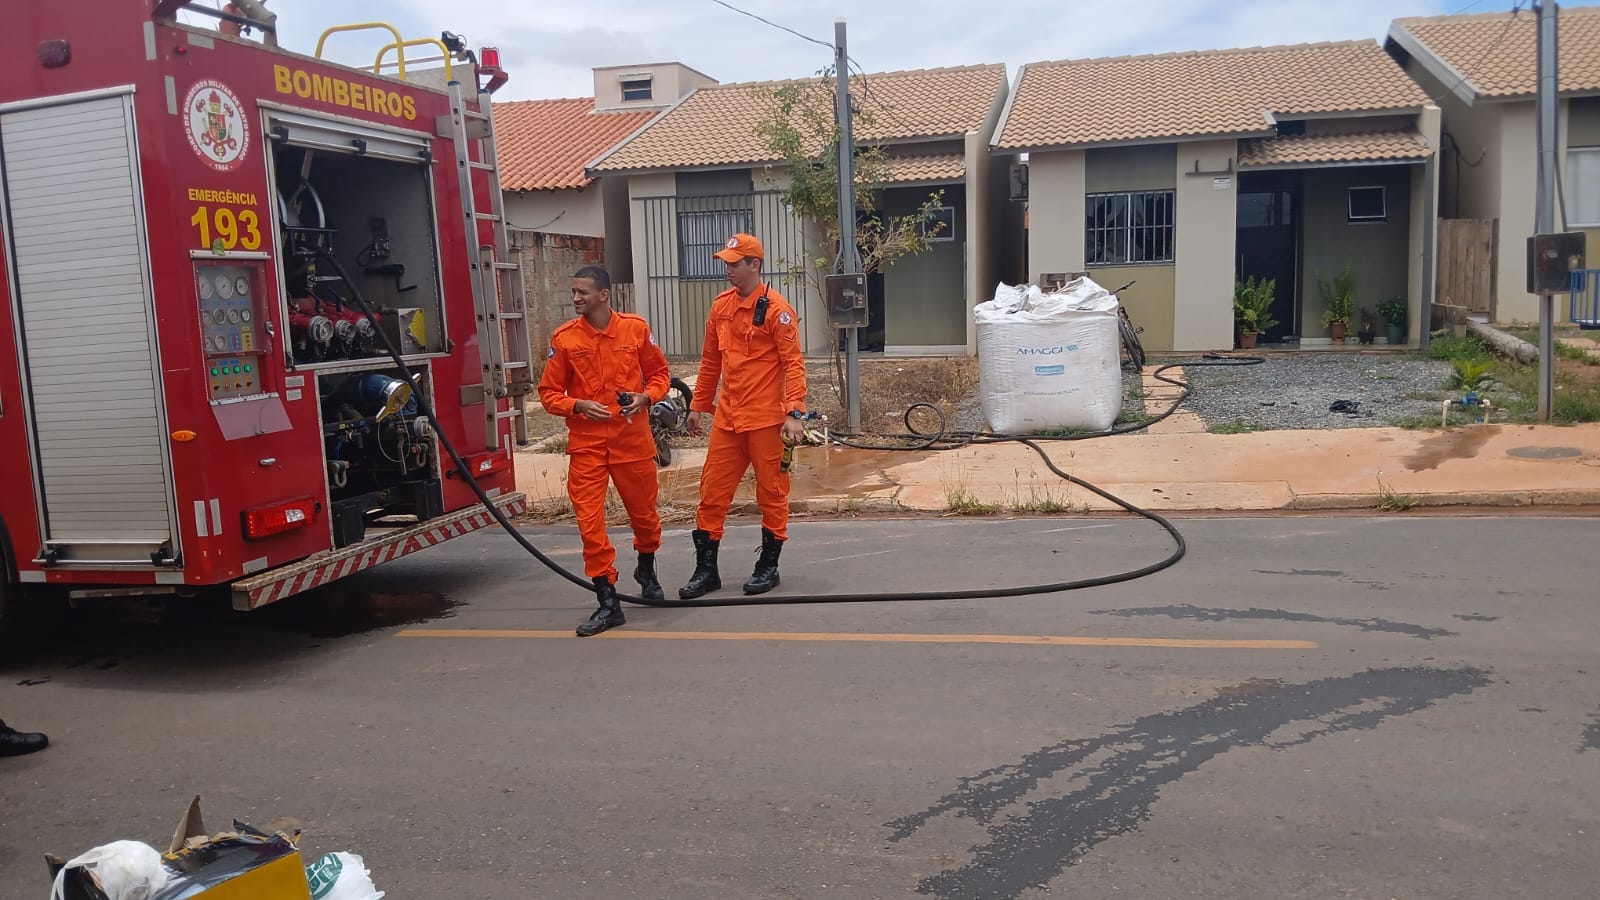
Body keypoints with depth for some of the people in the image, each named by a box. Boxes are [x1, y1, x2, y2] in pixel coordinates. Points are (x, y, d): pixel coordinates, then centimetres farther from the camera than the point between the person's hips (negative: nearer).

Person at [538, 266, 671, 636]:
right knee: (589, 521, -6)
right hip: (586, 442, 0)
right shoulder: (564, 338, -2)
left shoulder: (636, 328, 0)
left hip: (633, 439, 1)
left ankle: (646, 570, 45)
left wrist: (646, 397, -8)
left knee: (644, 513, 15)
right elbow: (548, 392, 4)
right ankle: (608, 602, 3)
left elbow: (660, 372, 11)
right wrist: (578, 405, -15)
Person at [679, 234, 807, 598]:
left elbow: (793, 363, -13)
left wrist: (795, 413, -20)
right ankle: (706, 568, 17)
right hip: (727, 417, 6)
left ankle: (768, 566, 21)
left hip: (766, 418, -6)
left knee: (772, 491, 7)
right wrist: (698, 405, 17)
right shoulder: (721, 306, 9)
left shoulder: (776, 308, -10)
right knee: (713, 490, 7)